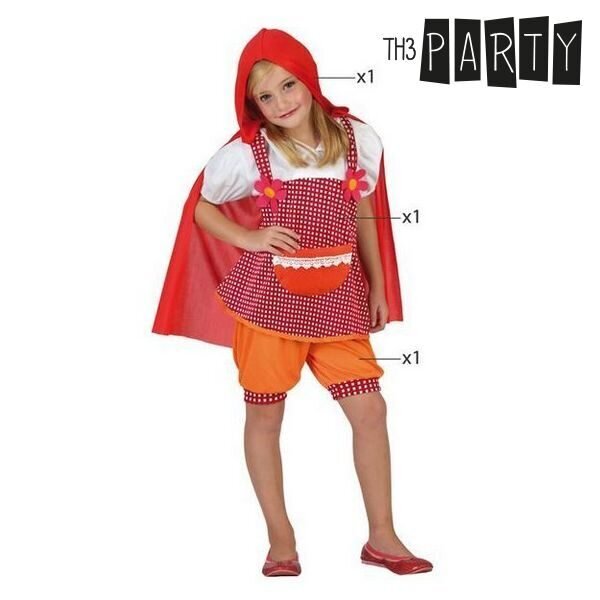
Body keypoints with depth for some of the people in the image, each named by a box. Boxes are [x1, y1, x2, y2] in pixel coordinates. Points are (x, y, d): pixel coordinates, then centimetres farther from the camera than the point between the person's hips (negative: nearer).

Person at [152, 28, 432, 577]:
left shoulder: (357, 138, -1)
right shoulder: (246, 153, -8)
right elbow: (202, 208, 7)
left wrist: (378, 286, 15)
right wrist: (250, 239, -9)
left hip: (339, 299, 2)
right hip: (269, 298, -2)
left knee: (370, 410, 0)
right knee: (265, 414, 6)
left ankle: (382, 536, 12)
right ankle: (281, 537, 21)